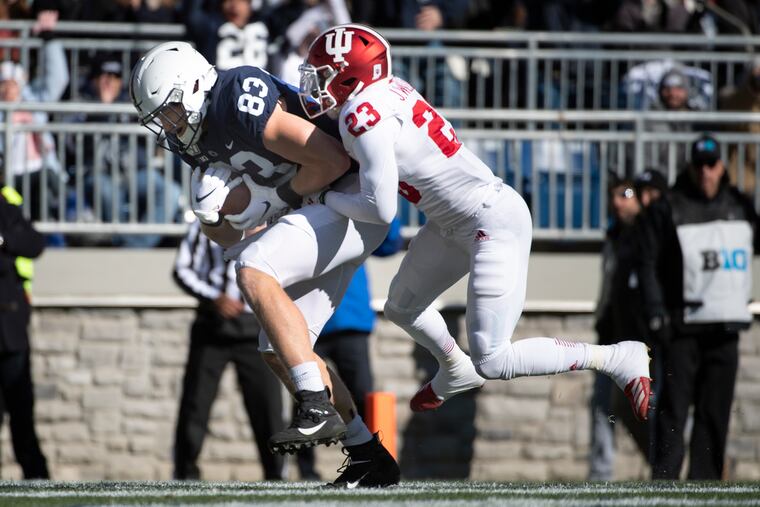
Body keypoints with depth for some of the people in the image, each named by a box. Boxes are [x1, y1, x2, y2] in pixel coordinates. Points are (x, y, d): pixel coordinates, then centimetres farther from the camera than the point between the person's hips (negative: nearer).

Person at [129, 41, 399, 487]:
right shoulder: (198, 139, 7)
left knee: (254, 272, -27)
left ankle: (319, 410, -29)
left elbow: (333, 159, -24)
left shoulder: (243, 106, -23)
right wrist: (213, 214, -6)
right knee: (279, 350, 6)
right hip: (322, 212, 10)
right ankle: (369, 456, 12)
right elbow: (227, 237, 15)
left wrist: (275, 198, -15)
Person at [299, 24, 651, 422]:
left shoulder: (364, 117, -22)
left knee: (493, 362, -11)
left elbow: (381, 209, -23)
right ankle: (455, 373, 52)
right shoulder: (386, 90, 3)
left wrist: (326, 197, -7)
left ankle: (619, 359, -2)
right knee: (402, 307, 25)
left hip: (496, 224, -10)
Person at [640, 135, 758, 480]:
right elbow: (650, 265, 0)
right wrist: (656, 314, -9)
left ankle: (705, 480, 7)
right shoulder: (668, 209, 1)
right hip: (683, 328, -4)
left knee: (716, 411, 3)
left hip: (726, 328, 4)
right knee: (674, 408, -7)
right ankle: (663, 481, -7)